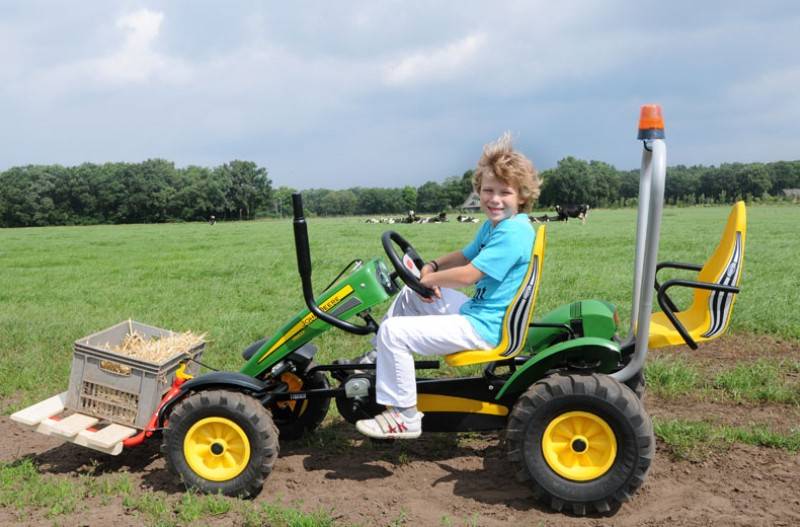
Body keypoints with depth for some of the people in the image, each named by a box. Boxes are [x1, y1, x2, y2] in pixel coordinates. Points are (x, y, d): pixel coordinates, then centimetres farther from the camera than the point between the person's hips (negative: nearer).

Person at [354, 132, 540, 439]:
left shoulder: (512, 232, -21)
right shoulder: (493, 225, 11)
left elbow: (468, 275, -26)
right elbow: (465, 256, 20)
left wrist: (426, 278, -11)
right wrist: (432, 267, 0)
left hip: (483, 328, -11)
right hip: (476, 311, 11)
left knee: (394, 331, -17)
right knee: (410, 295, 21)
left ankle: (403, 418, -8)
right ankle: (382, 359, 27)